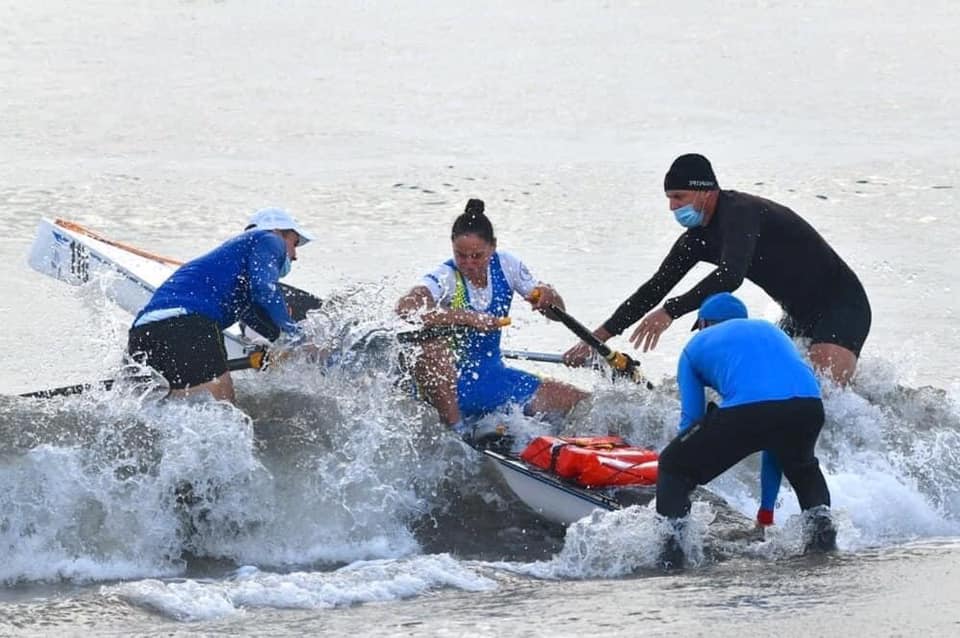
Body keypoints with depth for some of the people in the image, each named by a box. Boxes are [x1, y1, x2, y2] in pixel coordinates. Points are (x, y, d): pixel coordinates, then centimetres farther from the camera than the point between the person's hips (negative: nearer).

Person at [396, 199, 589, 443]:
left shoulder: (506, 266, -2)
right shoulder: (445, 278, -18)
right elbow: (405, 307, -39)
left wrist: (548, 298, -18)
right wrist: (466, 317, -43)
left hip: (493, 375, 4)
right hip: (450, 383, -4)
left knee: (587, 406, -11)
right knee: (434, 346, -39)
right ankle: (457, 429, -27)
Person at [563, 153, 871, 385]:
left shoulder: (739, 213, -24)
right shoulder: (699, 236, 5)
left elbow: (730, 276, -39)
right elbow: (655, 288, 9)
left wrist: (670, 312, -41)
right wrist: (595, 339, 6)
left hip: (842, 306, -10)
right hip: (799, 316, 10)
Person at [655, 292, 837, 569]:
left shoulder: (697, 344, 30)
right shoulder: (772, 331, 40)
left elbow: (691, 419, 28)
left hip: (744, 410, -4)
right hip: (807, 406, 4)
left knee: (672, 467, 17)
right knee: (802, 467, 38)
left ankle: (670, 539, -3)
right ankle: (819, 517, 14)